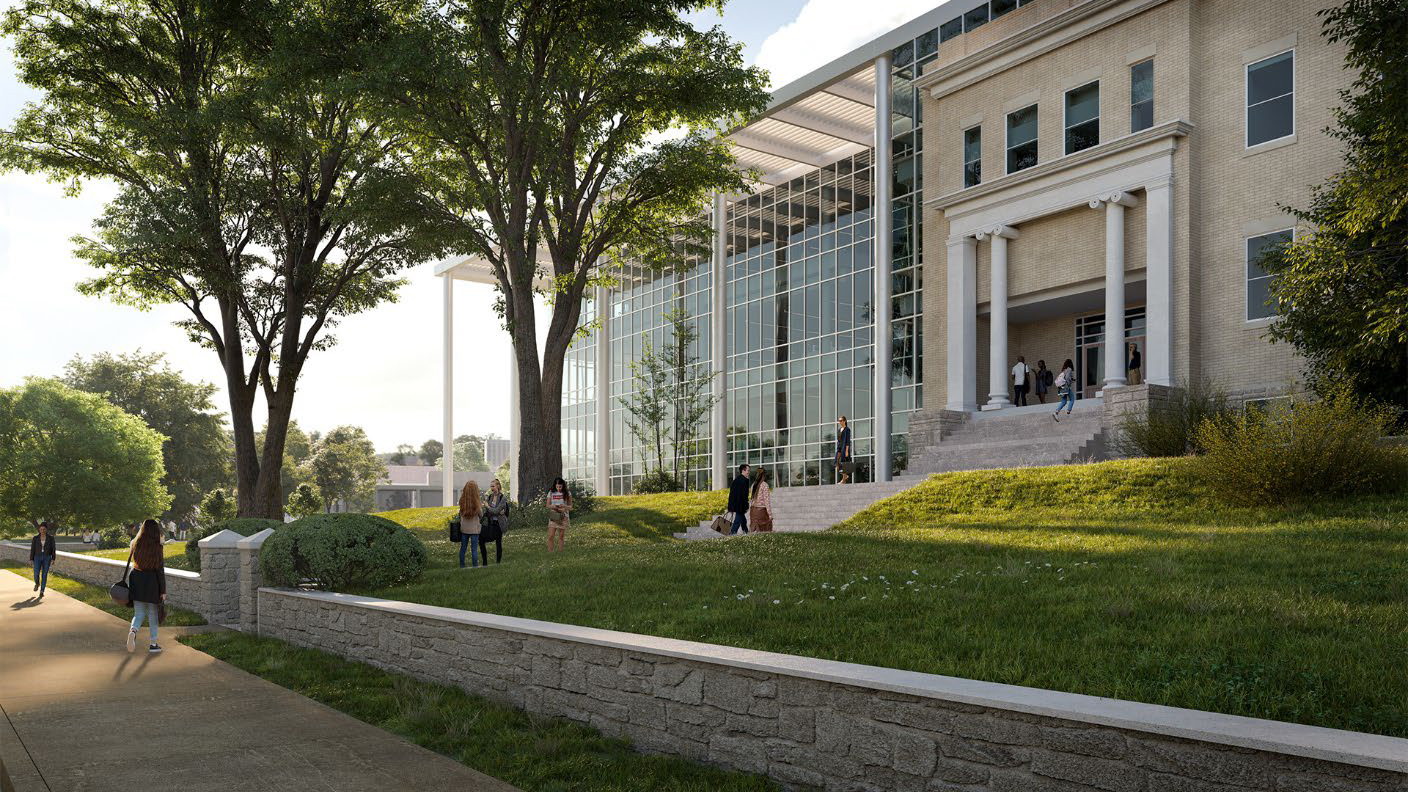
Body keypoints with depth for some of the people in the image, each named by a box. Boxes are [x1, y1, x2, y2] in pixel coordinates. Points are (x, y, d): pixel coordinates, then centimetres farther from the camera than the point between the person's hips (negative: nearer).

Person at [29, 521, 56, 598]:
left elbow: (53, 548, -2)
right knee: (36, 574, -8)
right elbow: (32, 549, 1)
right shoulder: (35, 538, -2)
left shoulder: (50, 537, -3)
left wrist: (53, 559, -8)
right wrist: (31, 559, -3)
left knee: (44, 575, -3)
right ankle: (37, 583, 28)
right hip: (37, 557, 1)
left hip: (47, 558, -1)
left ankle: (42, 591, 6)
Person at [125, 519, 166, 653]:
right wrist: (163, 591, -7)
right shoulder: (156, 547, -14)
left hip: (136, 578, 3)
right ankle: (153, 644, 16)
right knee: (152, 613, 10)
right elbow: (160, 570, -13)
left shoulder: (135, 544, -2)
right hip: (151, 581, -3)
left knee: (139, 613, 10)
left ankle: (133, 630, -21)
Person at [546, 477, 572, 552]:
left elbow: (570, 507, 2)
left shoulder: (567, 494, 0)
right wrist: (552, 506, -14)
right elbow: (547, 505, 8)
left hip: (563, 517, -1)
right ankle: (549, 552, -2)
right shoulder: (551, 493, 3)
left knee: (561, 536, 4)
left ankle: (559, 552, 11)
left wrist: (564, 506, -18)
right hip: (553, 517, 1)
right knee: (550, 536, -7)